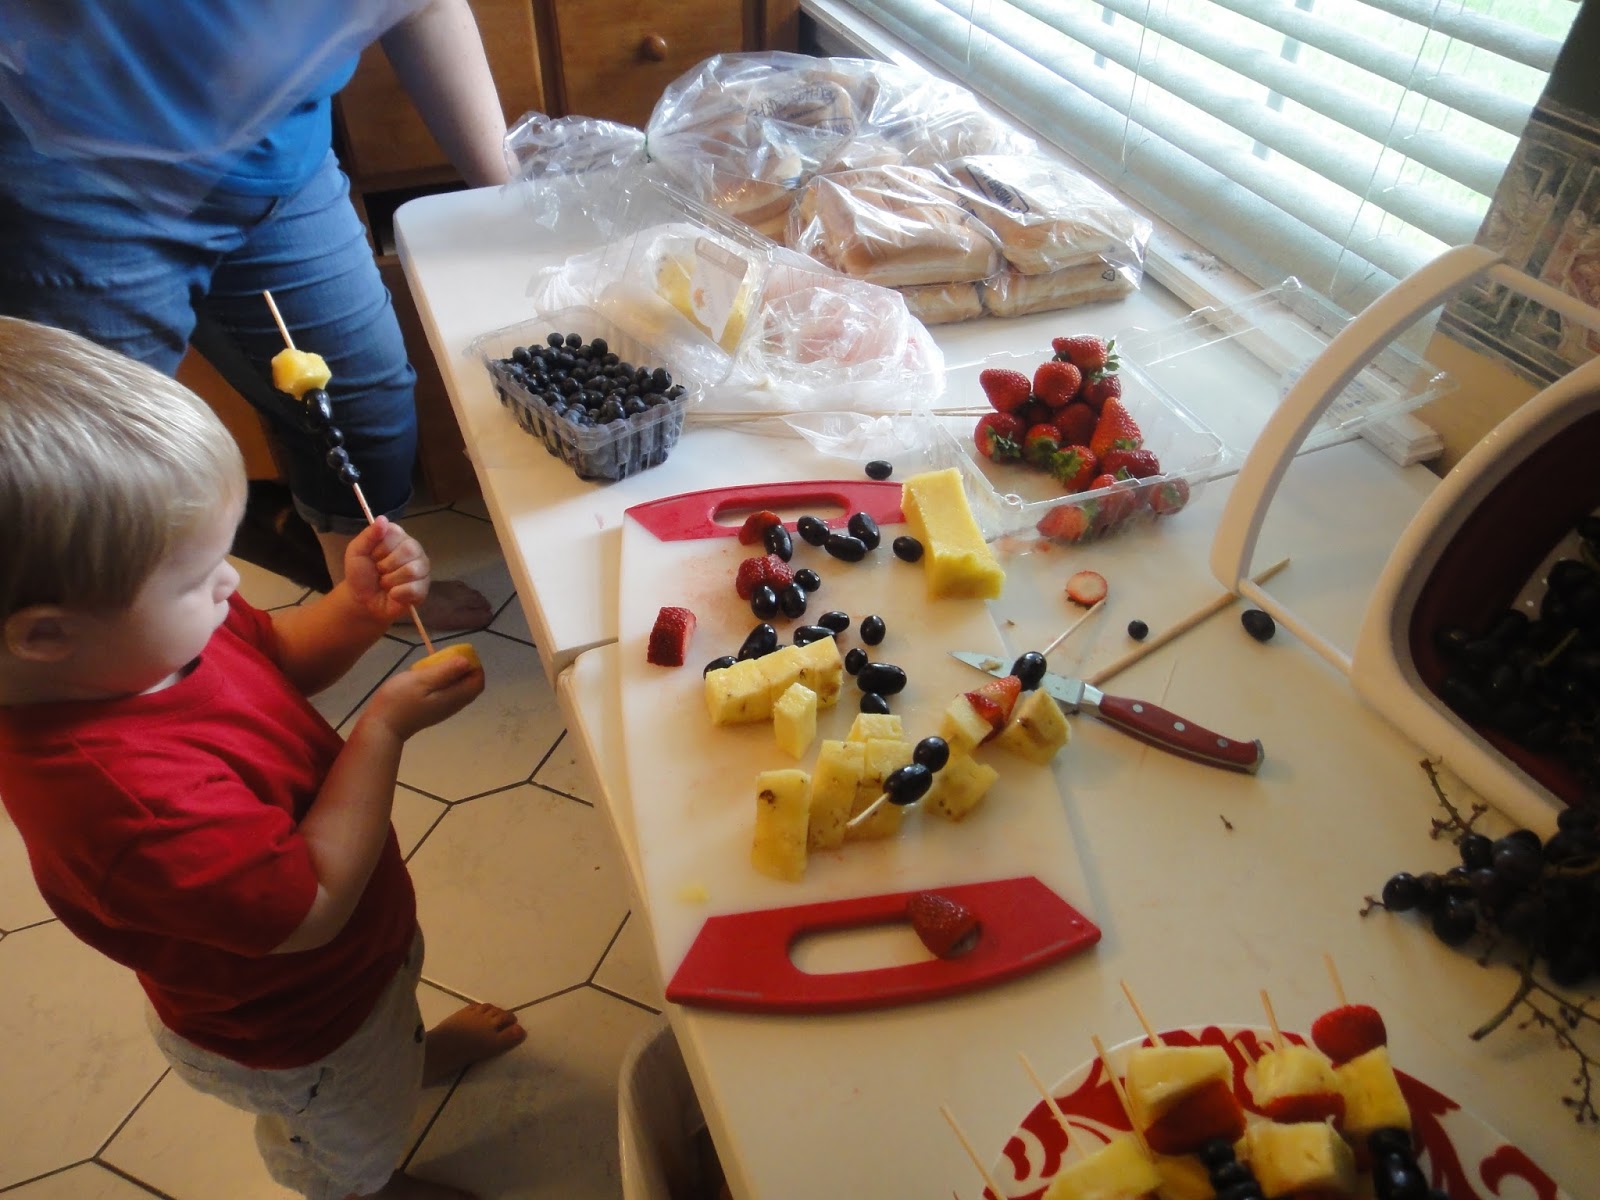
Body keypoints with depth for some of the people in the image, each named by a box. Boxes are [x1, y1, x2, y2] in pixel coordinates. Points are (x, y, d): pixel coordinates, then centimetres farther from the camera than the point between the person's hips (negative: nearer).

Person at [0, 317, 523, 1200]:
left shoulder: (140, 634, -23)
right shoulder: (120, 795, -48)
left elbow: (273, 657, -3)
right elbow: (313, 903, -37)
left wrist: (356, 608, -23)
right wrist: (385, 728, -33)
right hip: (293, 1039, -7)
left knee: (396, 993, 42)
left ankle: (418, 1050, 74)